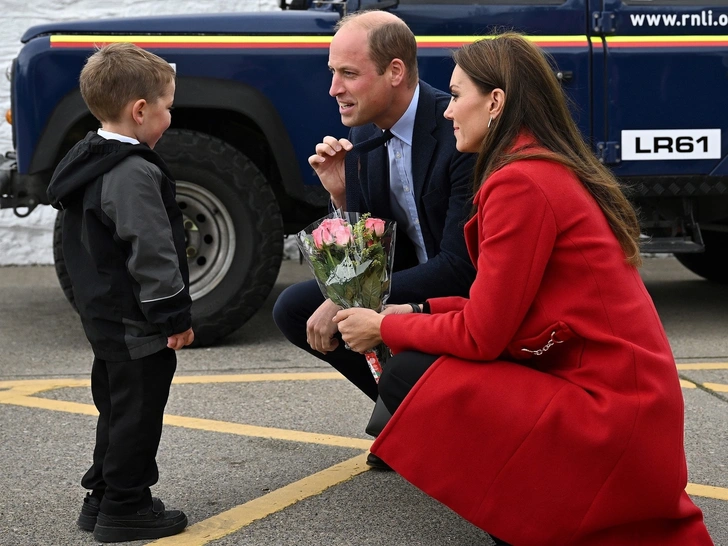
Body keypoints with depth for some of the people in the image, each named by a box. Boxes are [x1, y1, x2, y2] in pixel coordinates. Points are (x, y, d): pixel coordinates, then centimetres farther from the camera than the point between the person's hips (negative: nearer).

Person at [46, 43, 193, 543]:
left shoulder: (87, 163, 10)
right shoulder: (136, 174, -22)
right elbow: (151, 253, -25)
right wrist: (175, 315, -18)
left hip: (103, 315, 10)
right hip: (138, 322, -10)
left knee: (117, 406, 19)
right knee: (137, 411, -1)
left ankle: (103, 497, 27)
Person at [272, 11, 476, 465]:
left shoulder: (462, 132, -26)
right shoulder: (364, 133, -2)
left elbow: (460, 268, -28)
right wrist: (342, 194, -16)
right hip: (410, 282, 8)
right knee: (294, 309, -4)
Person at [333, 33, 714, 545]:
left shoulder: (520, 182, -16)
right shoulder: (560, 171, 13)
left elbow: (480, 335, -14)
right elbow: (502, 306, 17)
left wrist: (386, 327, 0)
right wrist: (416, 312, 12)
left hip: (607, 419, -10)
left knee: (406, 375, -8)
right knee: (425, 355, 16)